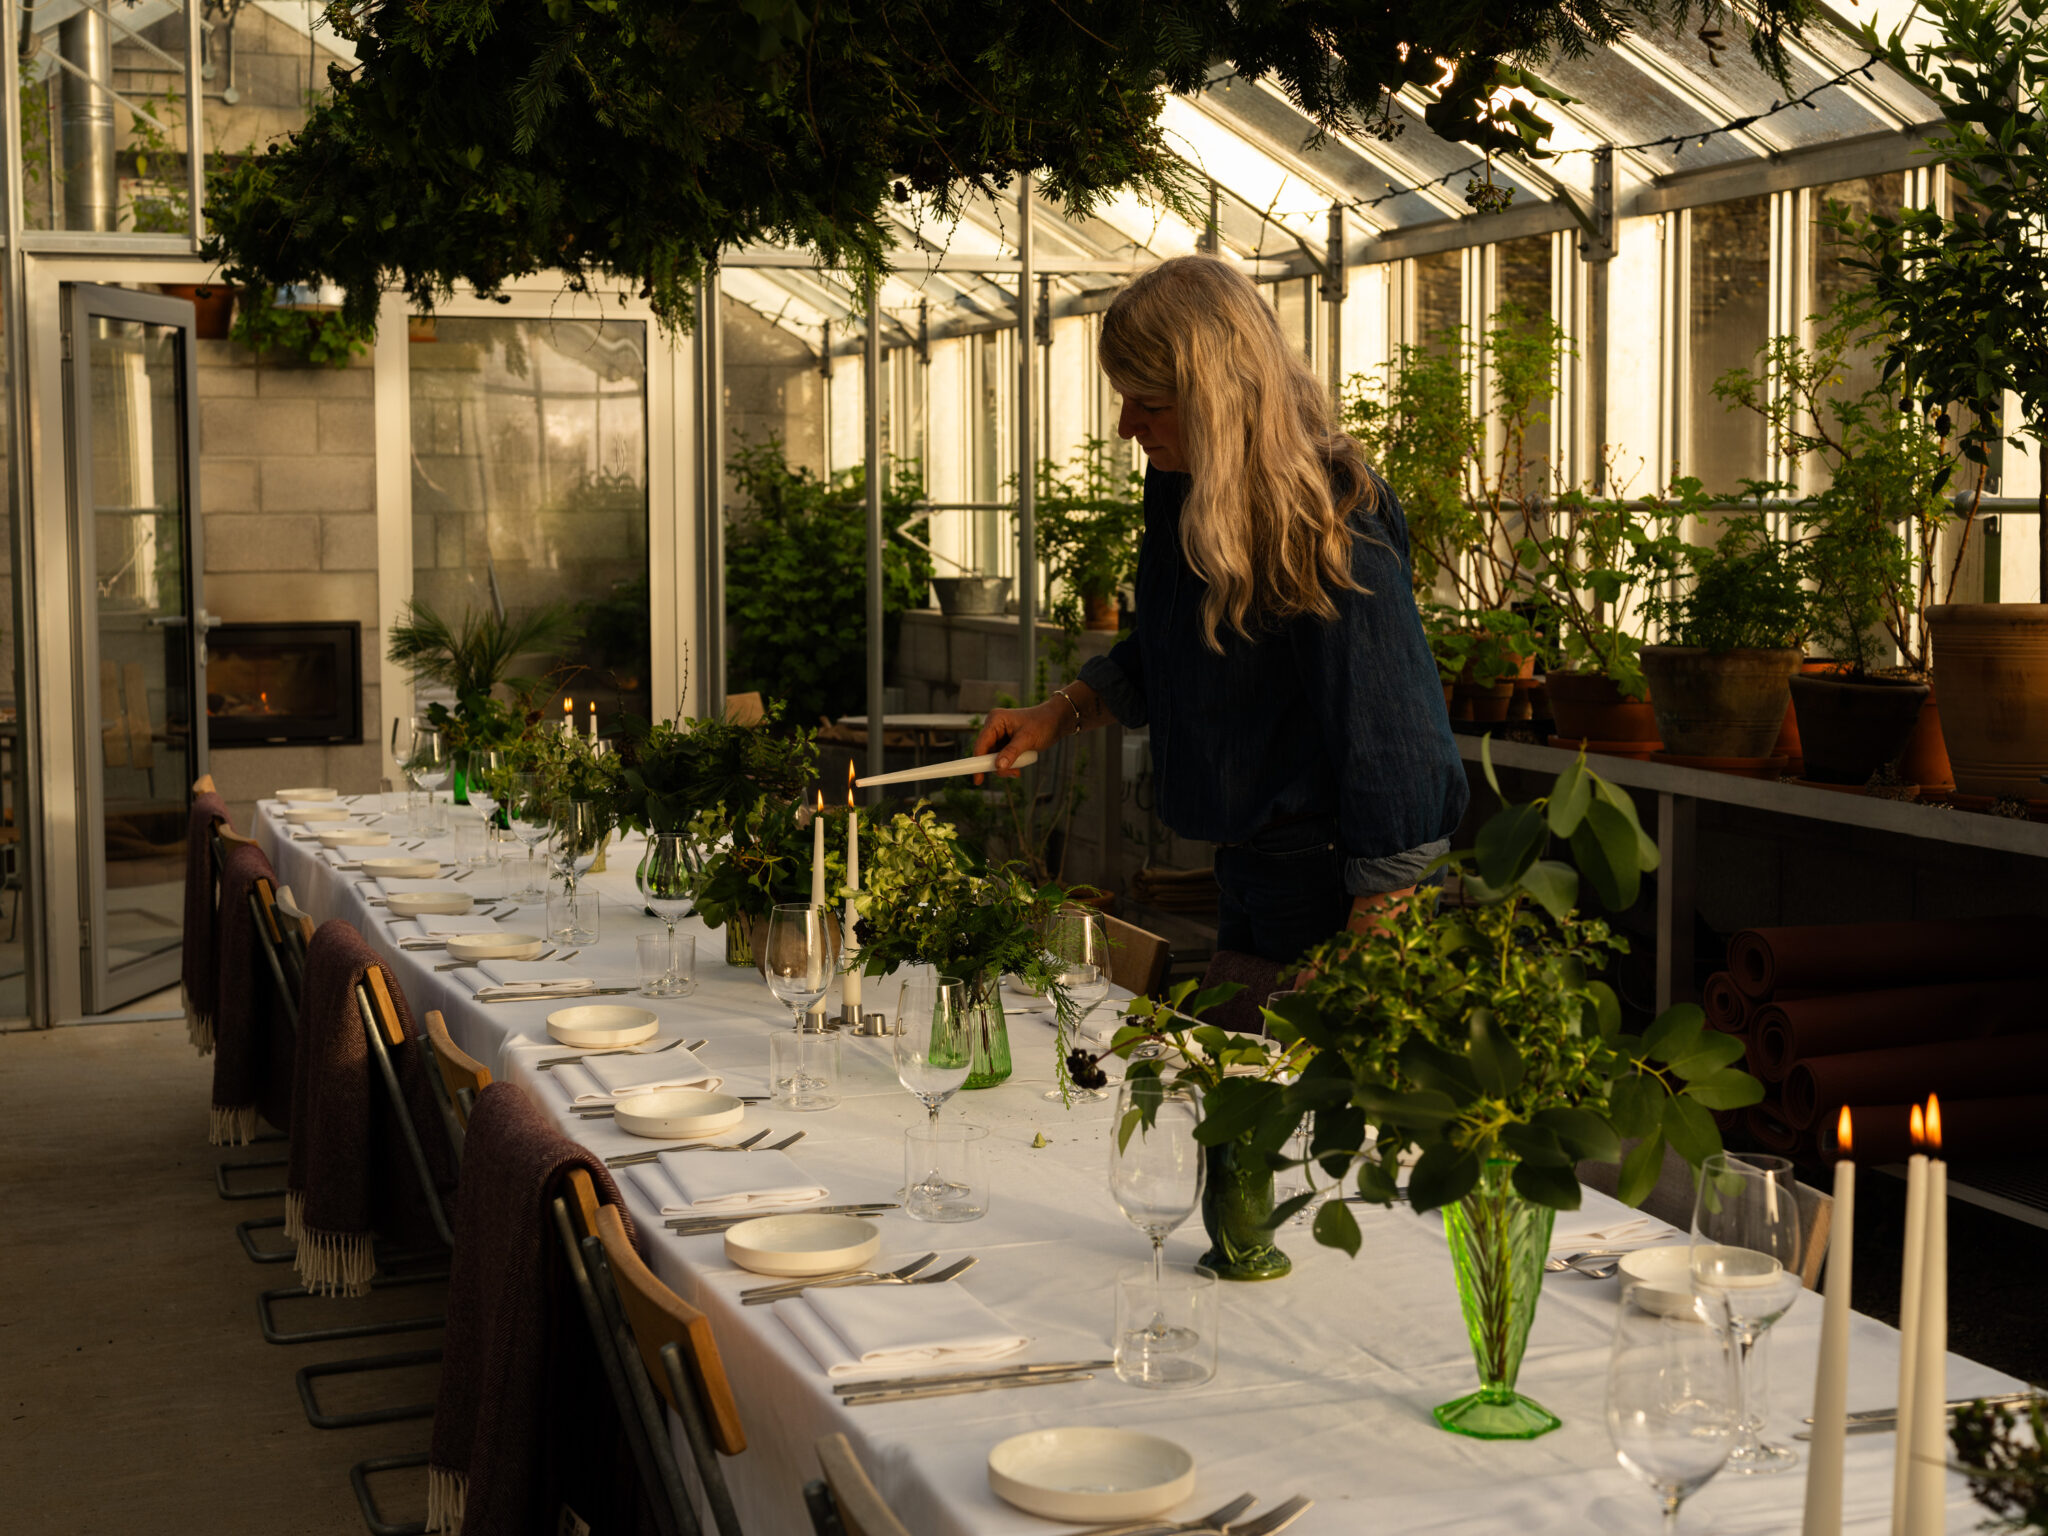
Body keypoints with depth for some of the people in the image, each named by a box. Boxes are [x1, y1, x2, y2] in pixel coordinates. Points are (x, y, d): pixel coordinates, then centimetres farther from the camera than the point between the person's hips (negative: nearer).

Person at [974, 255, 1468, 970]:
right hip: (1244, 865, 9)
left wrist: (1363, 962, -25)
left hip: (1332, 881, -9)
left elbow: (1388, 738, -25)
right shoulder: (1178, 489, 3)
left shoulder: (1332, 522, -23)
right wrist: (1059, 712, 6)